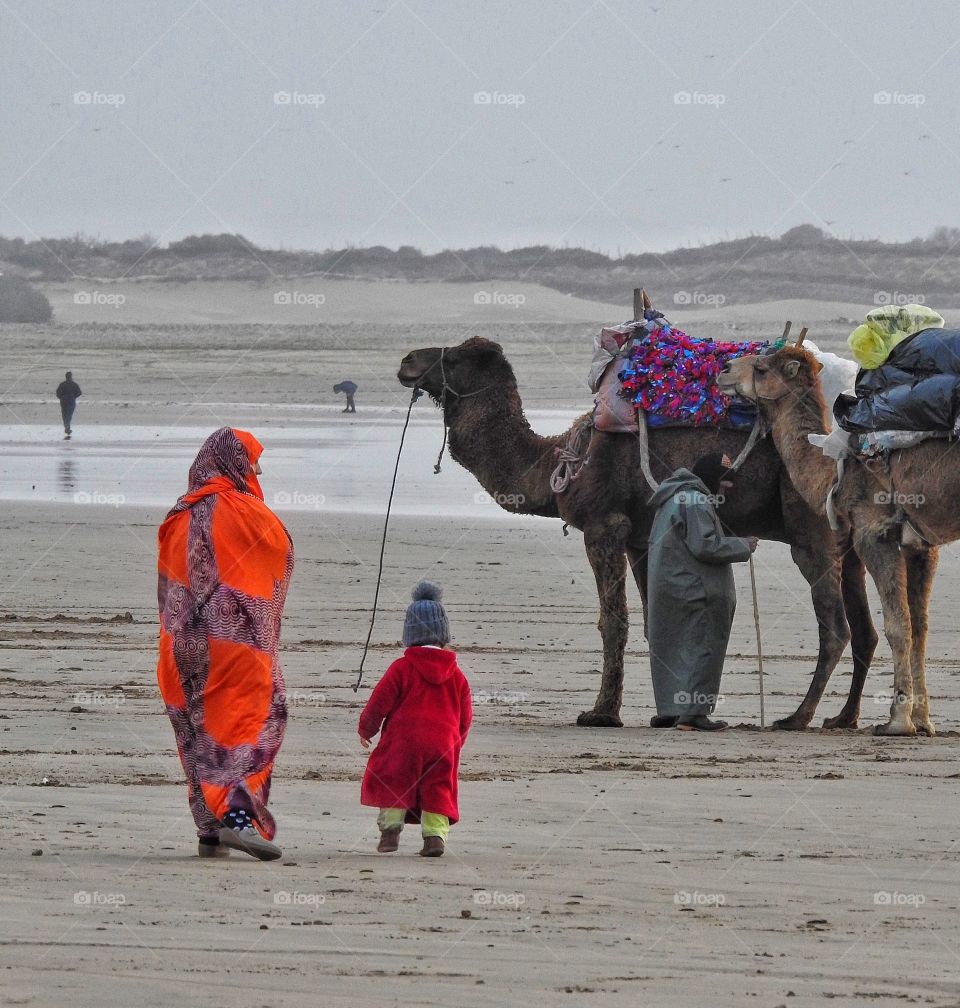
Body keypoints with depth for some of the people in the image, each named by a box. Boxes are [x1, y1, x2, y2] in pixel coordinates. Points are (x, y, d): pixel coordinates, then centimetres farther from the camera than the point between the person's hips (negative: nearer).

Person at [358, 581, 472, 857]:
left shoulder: (402, 668, -3)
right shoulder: (455, 674, 8)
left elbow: (380, 701, -1)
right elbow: (465, 716, 13)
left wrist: (366, 730, 15)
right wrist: (455, 741, 29)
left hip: (403, 741, -3)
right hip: (443, 743, 3)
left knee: (393, 781, 8)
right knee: (437, 789, 6)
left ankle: (391, 826, -3)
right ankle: (436, 833, -9)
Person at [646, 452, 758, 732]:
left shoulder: (674, 498, 19)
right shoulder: (695, 501, -13)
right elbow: (704, 546, -19)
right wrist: (742, 546, -8)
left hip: (665, 587, 10)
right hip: (693, 589, -10)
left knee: (668, 650, 11)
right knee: (700, 647, -5)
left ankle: (668, 710, 14)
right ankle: (693, 713, -9)